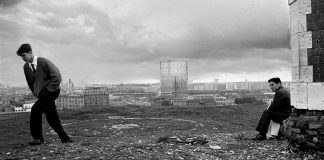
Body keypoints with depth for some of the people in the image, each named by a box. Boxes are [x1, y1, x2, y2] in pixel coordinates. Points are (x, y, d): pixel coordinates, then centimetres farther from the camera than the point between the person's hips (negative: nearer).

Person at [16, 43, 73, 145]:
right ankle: (64, 138, 17)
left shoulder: (43, 62, -12)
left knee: (35, 110, -18)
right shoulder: (26, 67, 6)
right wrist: (37, 94, 8)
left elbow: (57, 77, -14)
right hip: (42, 95, 6)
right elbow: (30, 83, 19)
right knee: (52, 119, 6)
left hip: (51, 92, -6)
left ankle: (38, 138, -5)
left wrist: (47, 91, -14)